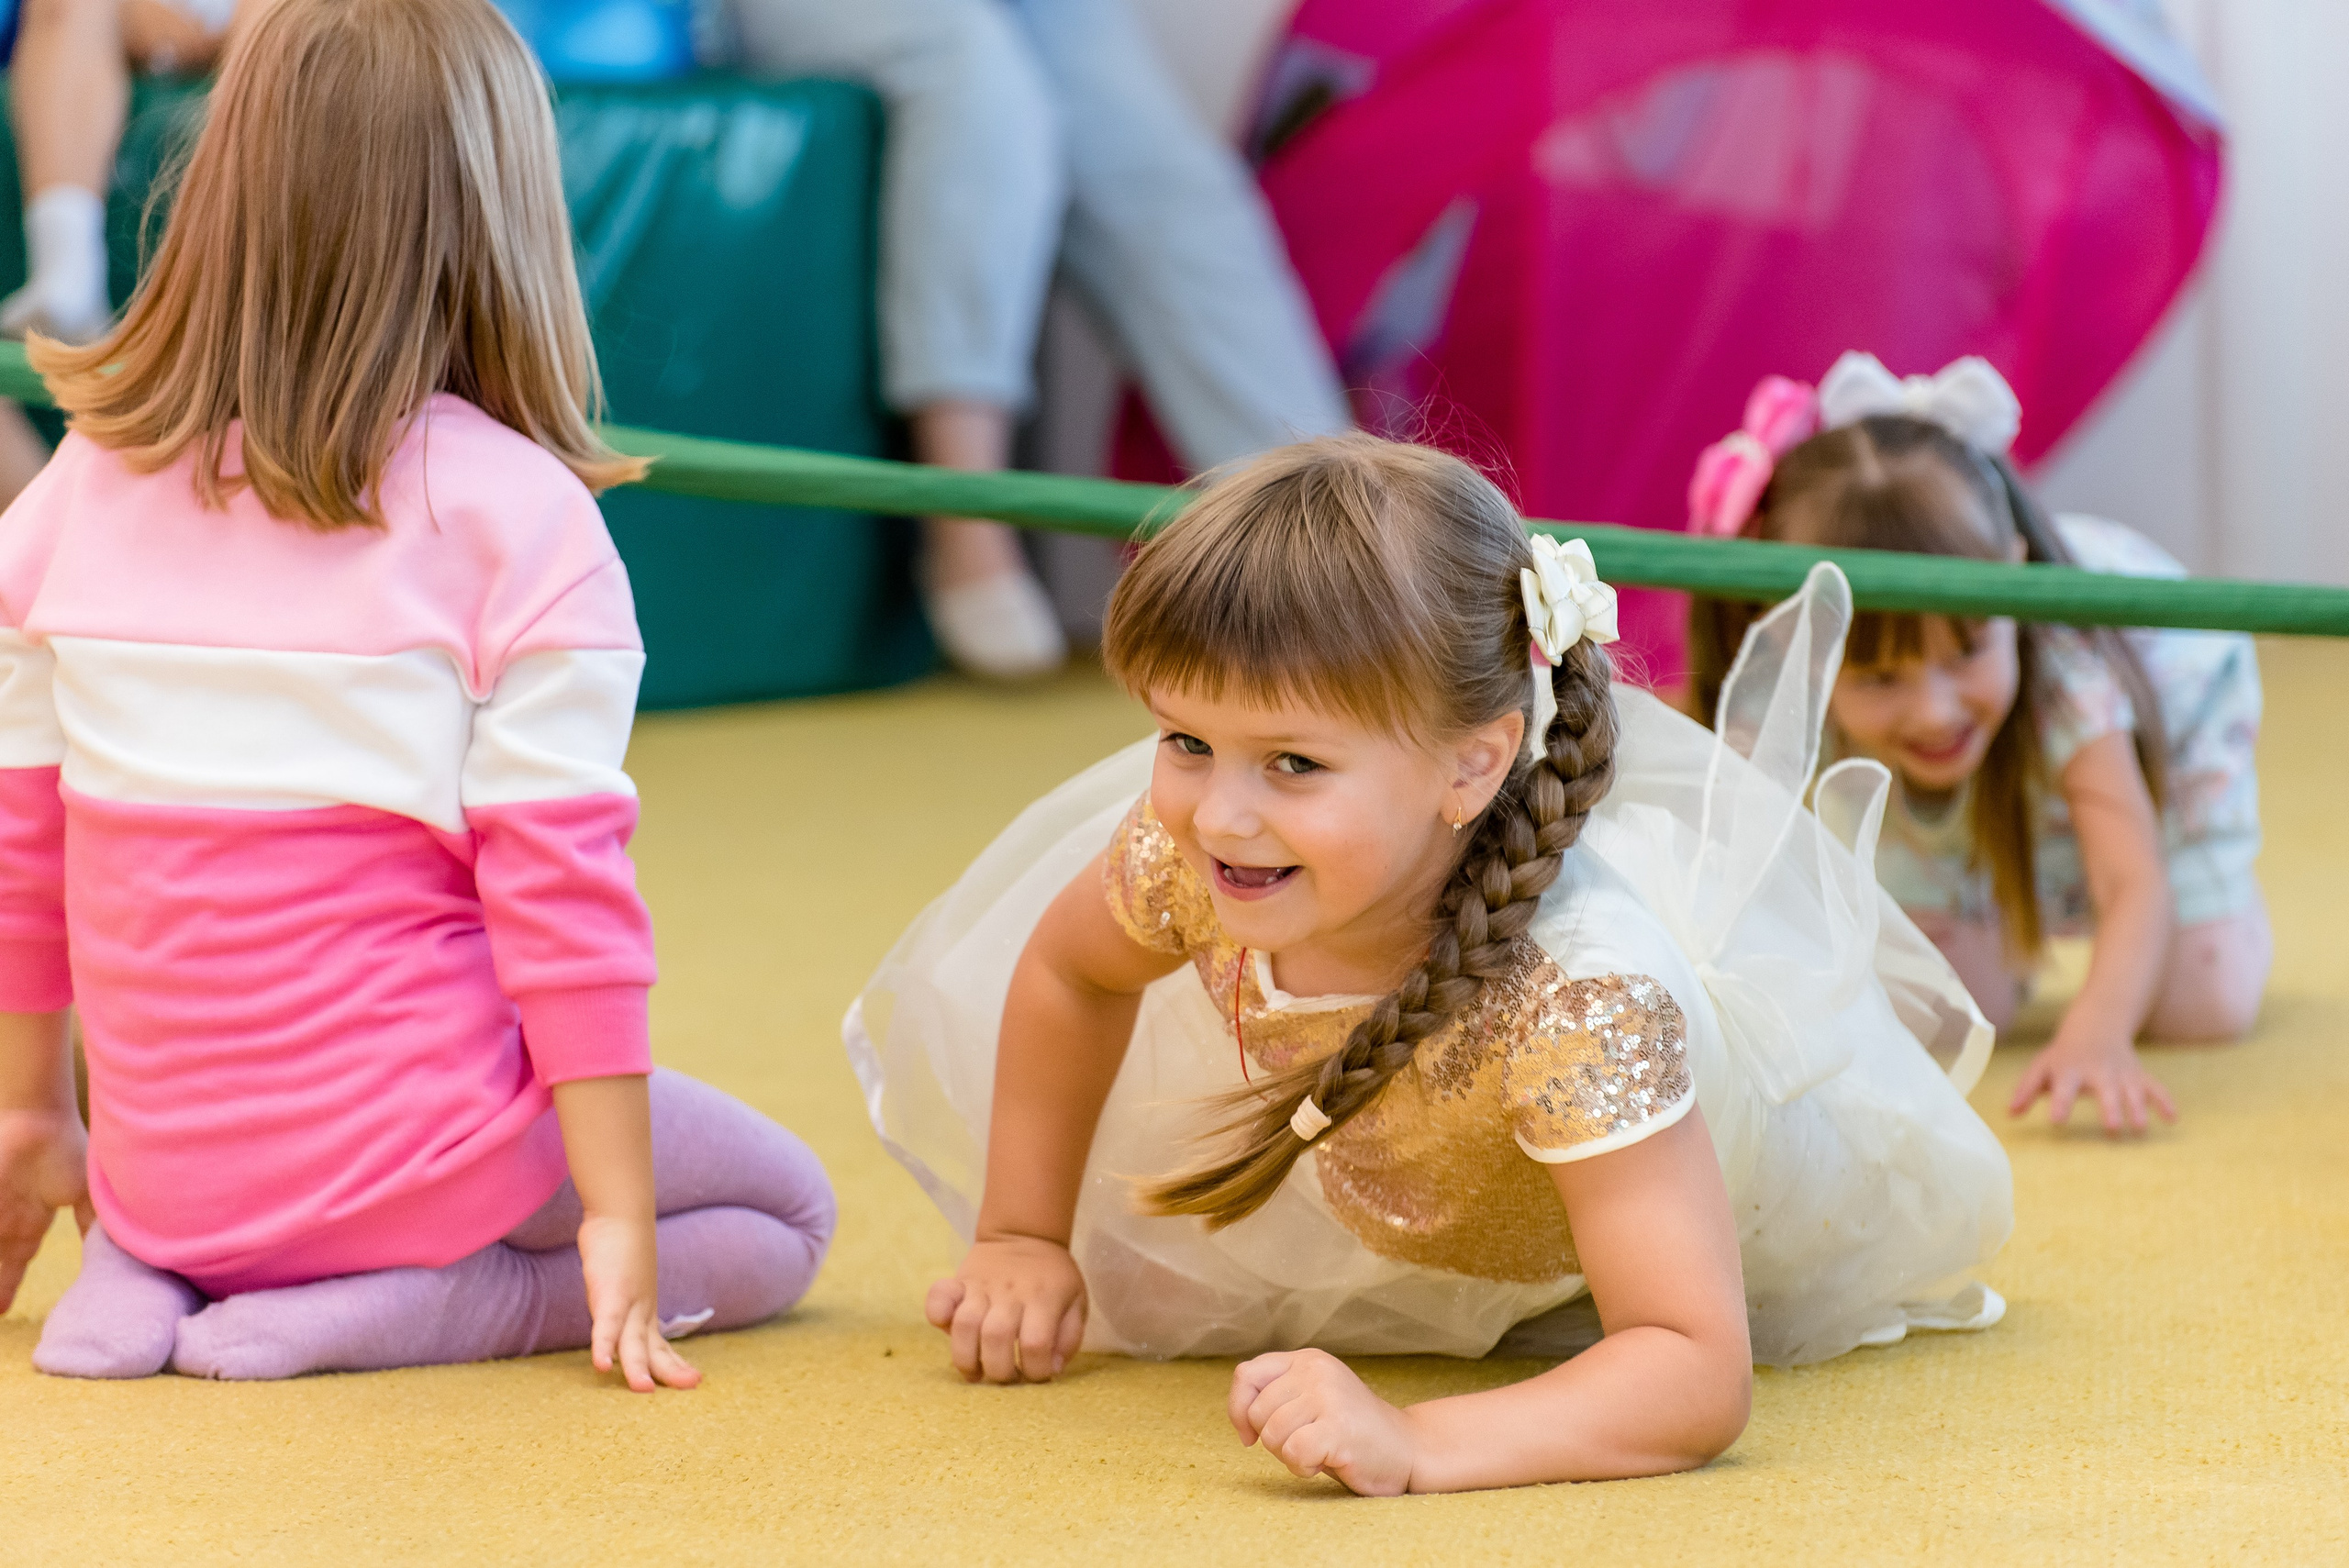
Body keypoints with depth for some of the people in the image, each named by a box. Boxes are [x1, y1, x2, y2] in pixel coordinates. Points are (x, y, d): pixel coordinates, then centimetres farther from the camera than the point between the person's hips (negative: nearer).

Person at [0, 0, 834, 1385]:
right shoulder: (520, 515, -13)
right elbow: (561, 886, -14)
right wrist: (617, 1216, -9)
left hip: (167, 1162, 6)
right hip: (410, 1148, -5)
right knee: (783, 1216, 18)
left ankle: (145, 1271, 5)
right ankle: (390, 1309, -6)